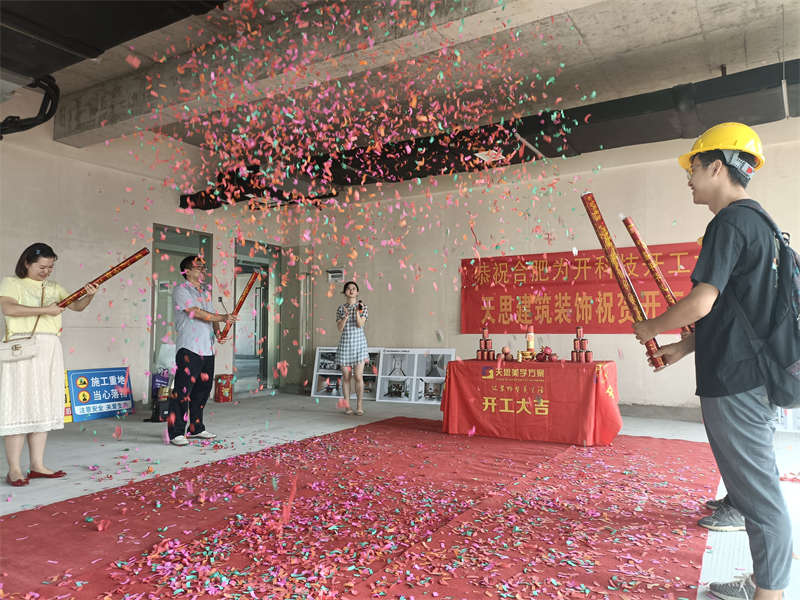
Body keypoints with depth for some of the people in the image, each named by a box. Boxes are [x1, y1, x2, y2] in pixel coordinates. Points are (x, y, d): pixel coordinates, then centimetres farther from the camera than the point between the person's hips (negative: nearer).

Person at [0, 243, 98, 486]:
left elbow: (77, 306, 9)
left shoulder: (54, 288, 17)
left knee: (43, 407, 6)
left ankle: (37, 465, 12)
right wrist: (45, 310, -16)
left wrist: (89, 296, -11)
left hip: (50, 350, 5)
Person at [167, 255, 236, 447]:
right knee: (182, 390, -6)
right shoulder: (181, 290, -4)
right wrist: (223, 318, -11)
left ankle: (196, 428, 23)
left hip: (207, 349, 8)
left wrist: (218, 333, 1)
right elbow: (197, 313, -14)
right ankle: (176, 432, 0)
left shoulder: (206, 291, 20)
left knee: (203, 389, 12)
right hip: (188, 348, -8)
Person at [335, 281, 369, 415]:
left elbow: (360, 324, -10)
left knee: (358, 376, -5)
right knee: (346, 376, 3)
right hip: (345, 344, 2)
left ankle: (359, 406, 3)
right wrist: (345, 316, -17)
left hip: (359, 343, -2)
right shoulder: (341, 308, 7)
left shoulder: (362, 306, 2)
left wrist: (357, 312, -26)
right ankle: (347, 406, 11)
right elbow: (340, 328, -1)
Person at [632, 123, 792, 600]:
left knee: (759, 494, 0)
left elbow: (701, 303, -24)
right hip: (753, 376, 10)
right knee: (758, 488, 18)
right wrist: (681, 349, 19)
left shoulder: (731, 224, -15)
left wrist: (652, 327, -6)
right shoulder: (759, 222, 16)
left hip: (734, 382, -10)